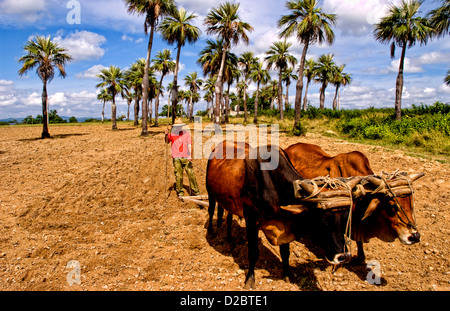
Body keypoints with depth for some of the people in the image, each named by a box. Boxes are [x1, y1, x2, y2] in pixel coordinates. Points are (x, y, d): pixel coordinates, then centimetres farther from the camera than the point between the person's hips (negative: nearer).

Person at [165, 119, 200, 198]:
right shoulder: (172, 134, 8)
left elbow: (189, 145, -1)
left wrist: (190, 155, -13)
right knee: (178, 175, 4)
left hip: (186, 158, -1)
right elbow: (167, 142, 23)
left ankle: (195, 191, 7)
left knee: (191, 174, -3)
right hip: (176, 158, 1)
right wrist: (166, 135, 3)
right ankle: (180, 192, 17)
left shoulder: (187, 133, 5)